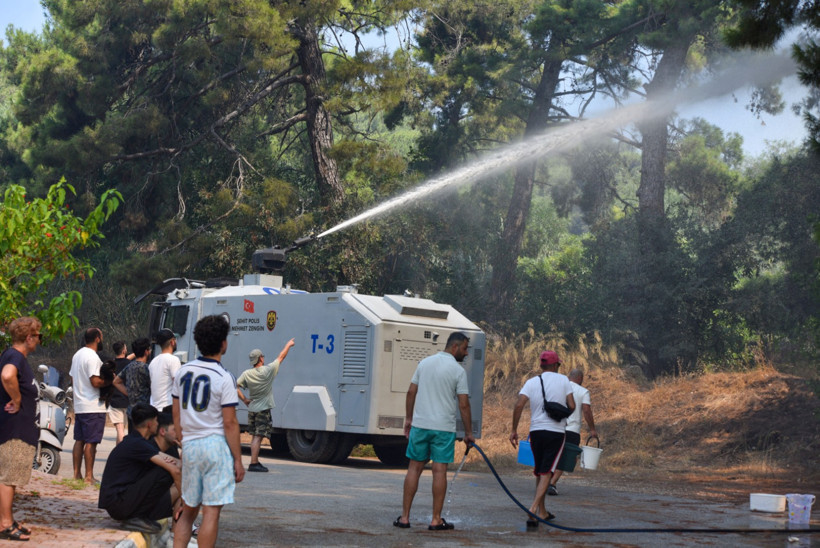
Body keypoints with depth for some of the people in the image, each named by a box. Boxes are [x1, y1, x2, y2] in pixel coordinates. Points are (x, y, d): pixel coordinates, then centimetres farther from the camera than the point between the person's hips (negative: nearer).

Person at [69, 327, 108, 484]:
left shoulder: (77, 355, 15)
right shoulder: (92, 357, -16)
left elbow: (72, 378, 22)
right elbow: (96, 381, -22)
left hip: (79, 405, 9)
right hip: (93, 407, -9)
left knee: (79, 440, 12)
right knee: (91, 442, -6)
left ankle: (77, 473, 15)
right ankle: (89, 476, -5)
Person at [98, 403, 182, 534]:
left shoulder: (137, 441, 16)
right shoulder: (136, 444, -16)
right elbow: (175, 471, -22)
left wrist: (172, 461, -8)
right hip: (117, 502, -9)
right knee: (165, 472, -21)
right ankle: (137, 517, -13)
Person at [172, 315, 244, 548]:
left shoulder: (183, 372, 7)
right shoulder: (224, 378, -11)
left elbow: (176, 415, 11)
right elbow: (230, 423, -11)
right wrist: (238, 460, -6)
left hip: (190, 446, 6)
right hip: (216, 444, -6)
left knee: (188, 510, 16)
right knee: (211, 511, -3)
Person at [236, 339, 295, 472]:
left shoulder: (246, 374, -1)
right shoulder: (268, 370, -10)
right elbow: (281, 357, 2)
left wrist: (244, 399, 2)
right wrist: (288, 345, 17)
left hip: (252, 409, 5)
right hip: (263, 409, -5)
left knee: (255, 436, 15)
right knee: (258, 437, -9)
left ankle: (255, 461, 20)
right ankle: (253, 463, -14)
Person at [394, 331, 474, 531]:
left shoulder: (425, 362, 7)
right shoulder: (458, 371, -6)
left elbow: (411, 392, 8)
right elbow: (463, 405, -7)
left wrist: (408, 418, 17)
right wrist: (469, 433, 0)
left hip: (420, 424, 4)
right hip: (444, 428, -4)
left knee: (415, 468, 8)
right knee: (440, 470, 1)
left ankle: (404, 517, 8)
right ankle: (436, 520, 3)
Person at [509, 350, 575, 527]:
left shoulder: (531, 382, 3)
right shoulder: (563, 380, 1)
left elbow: (519, 405, -8)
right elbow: (572, 406, -2)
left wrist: (514, 429, -2)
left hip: (536, 431, 3)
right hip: (556, 432, -2)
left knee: (540, 471, 17)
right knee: (546, 472, -4)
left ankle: (542, 511, 22)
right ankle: (533, 508, -22)